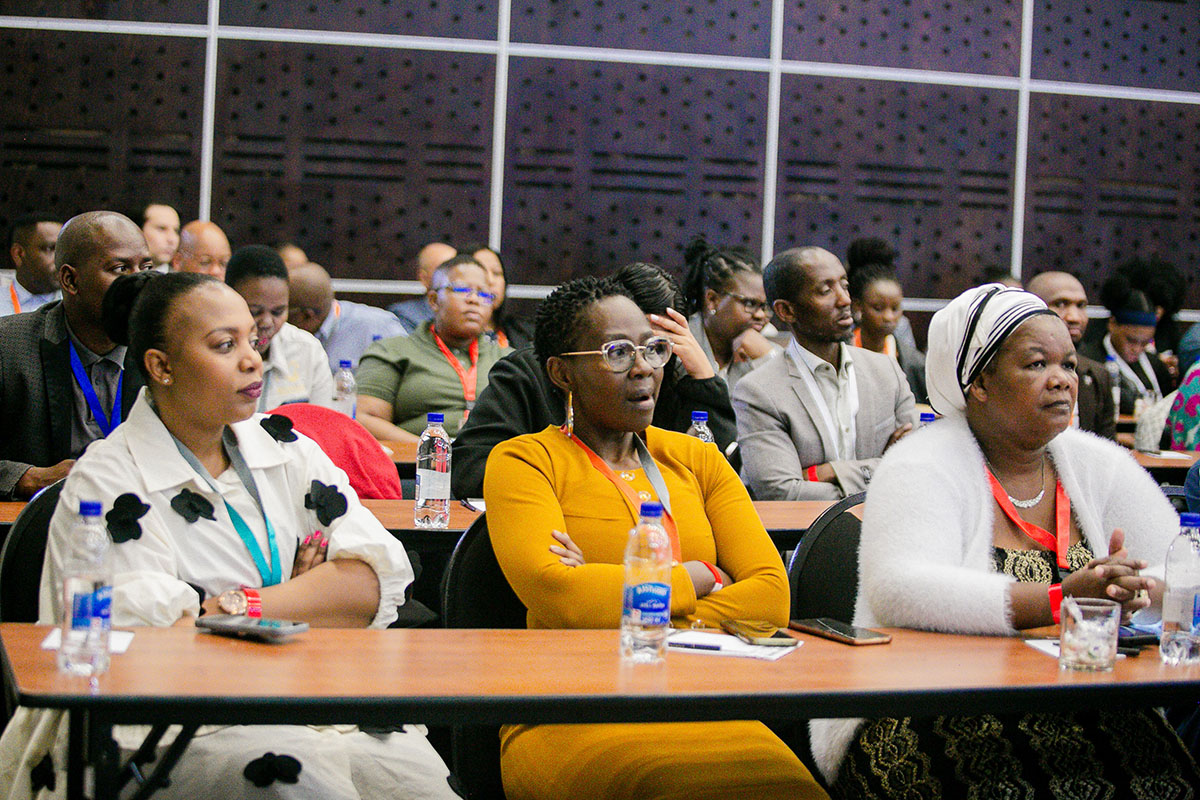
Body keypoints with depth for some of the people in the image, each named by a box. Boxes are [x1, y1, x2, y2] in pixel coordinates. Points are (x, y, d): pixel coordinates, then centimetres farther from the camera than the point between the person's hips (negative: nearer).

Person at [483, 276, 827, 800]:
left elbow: (771, 594, 6)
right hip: (571, 717, -4)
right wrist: (695, 579, -1)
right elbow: (553, 594, -13)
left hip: (698, 709, 4)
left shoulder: (696, 460, 21)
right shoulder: (523, 461, 7)